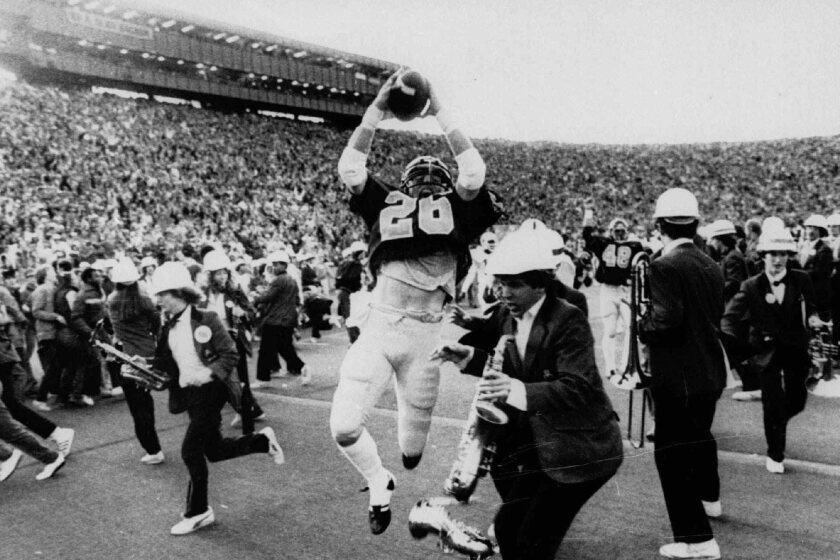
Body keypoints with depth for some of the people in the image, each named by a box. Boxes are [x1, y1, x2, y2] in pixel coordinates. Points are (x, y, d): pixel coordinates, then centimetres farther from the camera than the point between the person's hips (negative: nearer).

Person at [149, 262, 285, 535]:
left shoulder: (205, 319, -13)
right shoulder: (168, 329, 7)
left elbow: (230, 355, -14)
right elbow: (164, 364, 12)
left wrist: (207, 372, -27)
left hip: (211, 389, -7)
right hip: (189, 393, 7)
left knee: (191, 450, -9)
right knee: (214, 449, 9)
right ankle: (263, 440, 30)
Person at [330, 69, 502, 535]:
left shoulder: (457, 214, 10)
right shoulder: (386, 206, 14)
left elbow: (474, 173, -5)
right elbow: (349, 169, 5)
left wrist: (439, 113, -1)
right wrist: (377, 111, -1)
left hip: (424, 336, -1)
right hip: (377, 328, 1)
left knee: (412, 448, 10)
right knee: (344, 427, -8)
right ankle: (379, 485, 25)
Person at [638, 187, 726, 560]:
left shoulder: (665, 266, -19)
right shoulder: (711, 266, 7)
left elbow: (665, 320, -27)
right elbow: (715, 318, 13)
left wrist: (642, 326, -6)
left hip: (678, 375, -9)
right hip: (710, 371, 9)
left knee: (672, 452, -2)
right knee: (699, 434, 28)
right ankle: (708, 497, 51)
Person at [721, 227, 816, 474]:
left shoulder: (801, 280, -4)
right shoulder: (751, 286, -10)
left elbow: (809, 305, 13)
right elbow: (730, 316, -12)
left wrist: (812, 316, -3)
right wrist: (733, 338, -25)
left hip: (796, 349, 3)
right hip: (767, 350, -3)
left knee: (797, 401, 12)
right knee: (773, 404, -3)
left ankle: (777, 422, 48)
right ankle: (775, 455, 17)